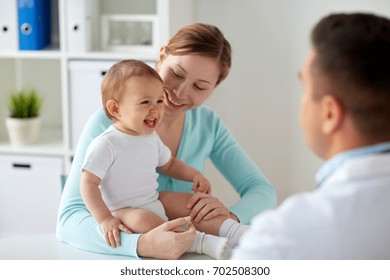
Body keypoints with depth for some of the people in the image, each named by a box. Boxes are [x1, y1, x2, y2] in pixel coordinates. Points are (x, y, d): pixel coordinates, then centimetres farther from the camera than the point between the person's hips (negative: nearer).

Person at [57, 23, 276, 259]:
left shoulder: (208, 124, 3)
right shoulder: (108, 124, -12)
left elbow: (263, 192, 3)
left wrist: (230, 217, -20)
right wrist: (143, 244, -37)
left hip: (186, 255, 3)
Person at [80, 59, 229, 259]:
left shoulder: (151, 138, 9)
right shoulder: (105, 145, -16)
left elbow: (169, 164, 26)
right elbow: (88, 183, -18)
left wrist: (194, 175, 8)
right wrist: (105, 219, -27)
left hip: (156, 207, 9)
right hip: (124, 213, -8)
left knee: (200, 199, 3)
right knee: (143, 219, -38)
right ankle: (203, 242, -39)